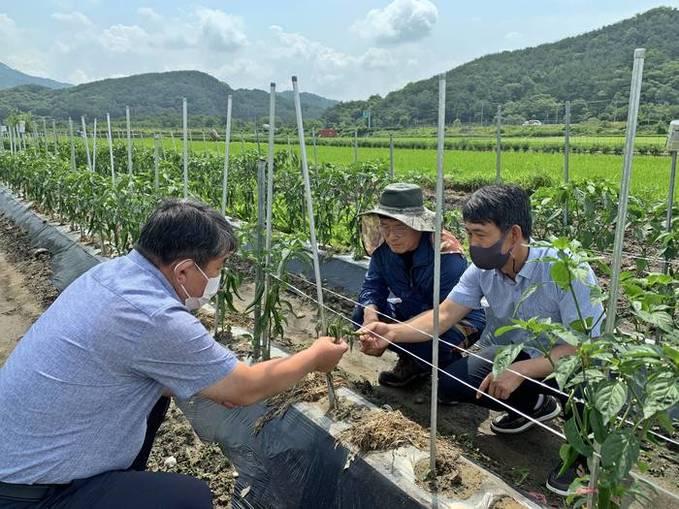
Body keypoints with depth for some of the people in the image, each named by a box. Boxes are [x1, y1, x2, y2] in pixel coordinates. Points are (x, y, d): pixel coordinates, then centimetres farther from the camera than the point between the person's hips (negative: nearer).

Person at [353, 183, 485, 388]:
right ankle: (412, 361, 4)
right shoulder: (383, 247, -15)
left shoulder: (445, 254, -32)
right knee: (360, 314, -12)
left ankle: (451, 367, 1)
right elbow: (373, 284, -7)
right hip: (412, 313, 6)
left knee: (436, 343, -38)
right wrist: (370, 311, -31)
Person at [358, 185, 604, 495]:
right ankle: (533, 405, 16)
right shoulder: (482, 271, -14)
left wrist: (521, 371, -37)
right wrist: (393, 333, -32)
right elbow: (444, 316, -17)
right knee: (451, 382, -9)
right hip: (518, 355, 6)